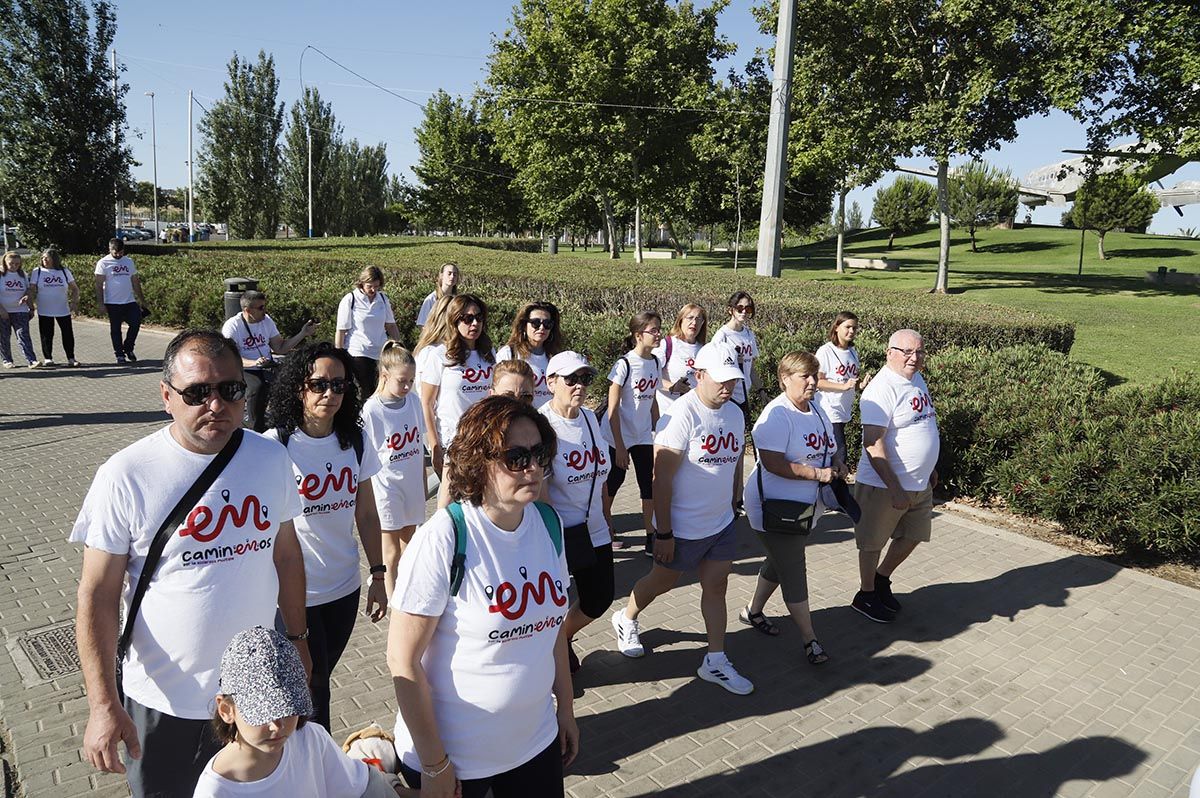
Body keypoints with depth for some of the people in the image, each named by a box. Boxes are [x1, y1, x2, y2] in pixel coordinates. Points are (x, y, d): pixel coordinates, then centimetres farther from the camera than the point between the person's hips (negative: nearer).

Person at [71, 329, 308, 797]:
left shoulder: (271, 459, -6)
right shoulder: (126, 476, -17)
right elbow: (97, 595, -13)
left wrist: (296, 638, 11)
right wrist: (103, 705, -16)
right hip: (164, 702, -3)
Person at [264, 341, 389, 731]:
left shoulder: (355, 442, -1)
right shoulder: (276, 445, -15)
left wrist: (378, 575, 8)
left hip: (344, 588, 5)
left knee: (317, 679, 21)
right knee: (312, 689, 7)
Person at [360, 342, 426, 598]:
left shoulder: (413, 402, -2)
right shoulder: (371, 410, -16)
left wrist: (423, 482, 12)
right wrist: (369, 495, -10)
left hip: (412, 482, 5)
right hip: (386, 485, -5)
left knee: (409, 541, 18)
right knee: (392, 550, 5)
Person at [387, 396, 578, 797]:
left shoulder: (549, 523, -5)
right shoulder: (443, 539, -23)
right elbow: (403, 661, -18)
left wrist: (565, 708, 11)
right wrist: (434, 765, -13)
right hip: (453, 754, -5)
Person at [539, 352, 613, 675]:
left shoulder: (590, 418, 3)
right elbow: (538, 489, -19)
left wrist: (605, 519, 17)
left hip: (595, 532, 7)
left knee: (599, 599, 16)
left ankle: (563, 638, 45)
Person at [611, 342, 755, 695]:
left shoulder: (735, 414, 1)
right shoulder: (682, 414, -23)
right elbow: (662, 478, -22)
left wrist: (731, 506, 18)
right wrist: (663, 533, -20)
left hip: (722, 523, 6)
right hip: (683, 527, -6)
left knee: (716, 587, 11)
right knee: (663, 581, 14)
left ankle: (716, 661, 23)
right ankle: (626, 619, 42)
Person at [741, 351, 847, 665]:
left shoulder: (816, 410, 8)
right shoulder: (777, 415, -22)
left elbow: (830, 447, 20)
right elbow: (773, 463, -29)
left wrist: (838, 463, -2)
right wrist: (817, 473, -26)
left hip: (804, 508, 9)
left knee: (779, 563, 21)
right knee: (793, 573, -2)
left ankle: (753, 611, 41)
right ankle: (809, 638, 9)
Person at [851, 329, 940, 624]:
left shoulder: (917, 380, 8)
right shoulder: (882, 389, -21)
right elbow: (873, 445, -25)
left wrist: (930, 470, 23)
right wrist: (895, 489, -25)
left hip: (920, 485, 9)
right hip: (883, 486, -9)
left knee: (912, 536, 19)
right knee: (873, 542, 8)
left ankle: (882, 579, 40)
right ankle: (866, 594, 27)